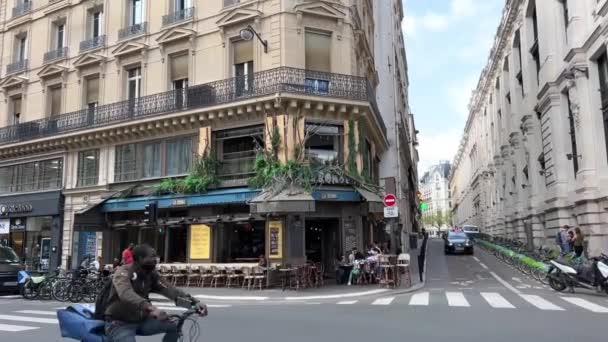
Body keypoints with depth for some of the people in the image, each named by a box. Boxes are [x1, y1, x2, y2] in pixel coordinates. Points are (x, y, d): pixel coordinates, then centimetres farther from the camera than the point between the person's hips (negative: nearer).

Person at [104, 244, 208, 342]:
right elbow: (127, 295, -39)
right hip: (119, 324, -6)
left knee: (175, 326, -8)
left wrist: (194, 302, -28)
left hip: (141, 321, 6)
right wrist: (151, 308, -56)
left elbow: (169, 290, -12)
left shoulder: (151, 275, -1)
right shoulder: (123, 273, -20)